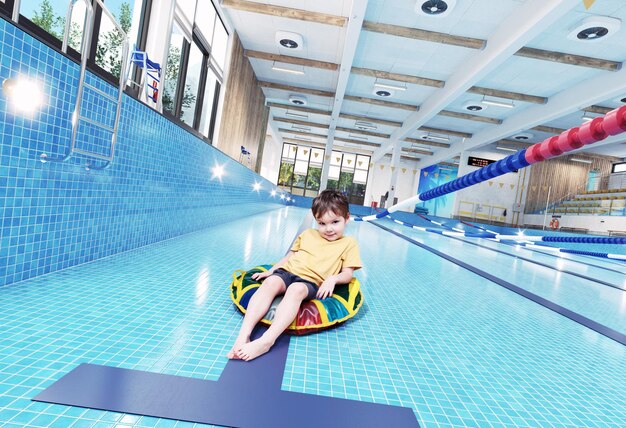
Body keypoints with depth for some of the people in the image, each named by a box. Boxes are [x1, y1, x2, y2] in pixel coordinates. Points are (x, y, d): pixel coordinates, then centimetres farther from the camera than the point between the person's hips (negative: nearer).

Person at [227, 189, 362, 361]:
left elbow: (348, 274, 6)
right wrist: (270, 270, 16)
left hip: (312, 282, -3)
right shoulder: (307, 234, 22)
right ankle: (244, 335, -40)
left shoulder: (348, 243, 11)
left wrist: (333, 278, -15)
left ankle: (266, 340, -50)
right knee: (270, 282, -31)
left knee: (296, 290, -38)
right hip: (287, 271, 4)